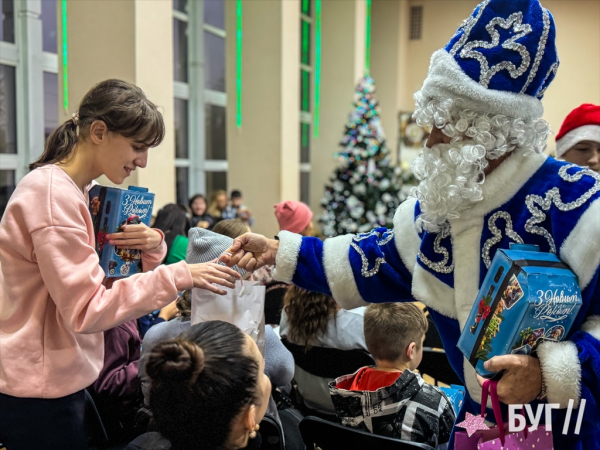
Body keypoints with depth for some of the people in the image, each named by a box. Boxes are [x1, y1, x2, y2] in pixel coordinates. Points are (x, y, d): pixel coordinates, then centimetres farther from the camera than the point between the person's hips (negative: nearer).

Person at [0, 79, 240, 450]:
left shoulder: (84, 192, 7)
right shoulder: (52, 195, -21)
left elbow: (117, 275, 12)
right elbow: (86, 310, -25)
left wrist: (153, 248, -9)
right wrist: (180, 276, -27)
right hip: (38, 391, -8)